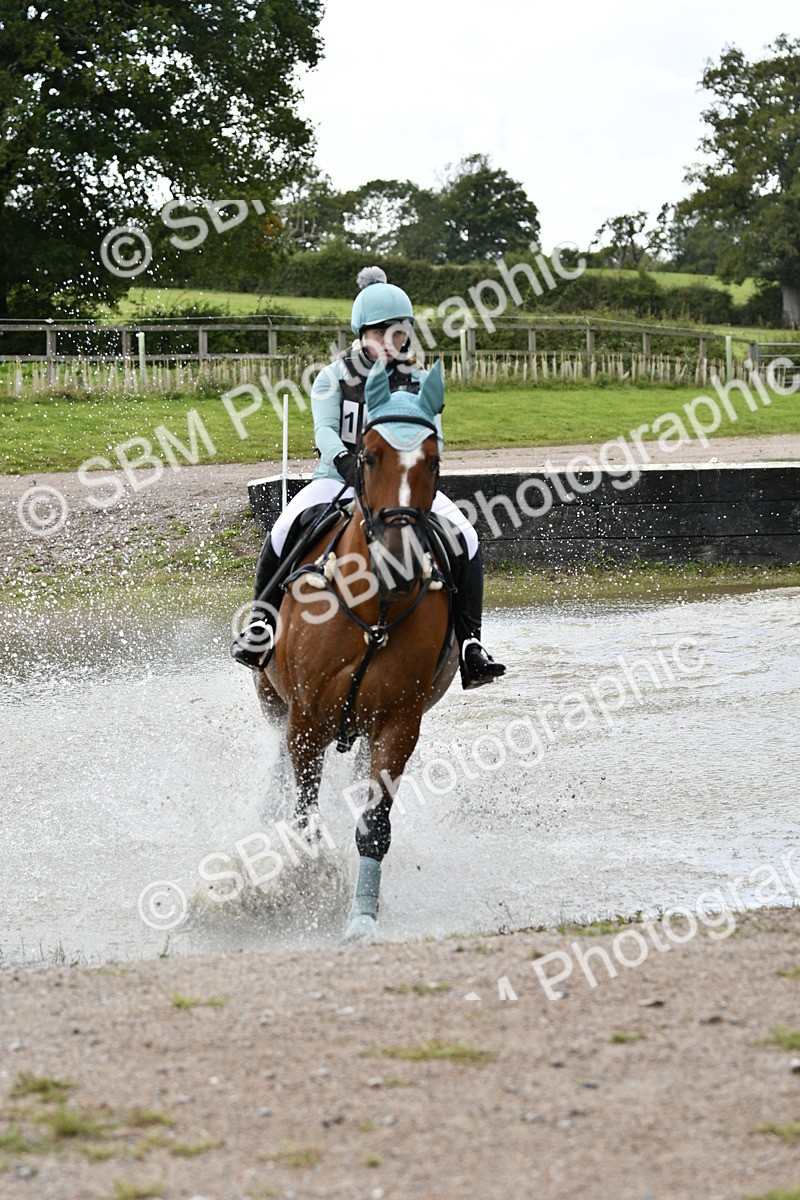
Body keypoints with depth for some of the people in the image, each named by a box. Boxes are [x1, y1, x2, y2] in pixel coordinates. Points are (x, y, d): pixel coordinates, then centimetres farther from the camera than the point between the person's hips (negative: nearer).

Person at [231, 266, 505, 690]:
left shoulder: (420, 383, 9)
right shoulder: (333, 379, 4)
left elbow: (432, 436, -1)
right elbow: (325, 429, -11)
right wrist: (345, 461, -33)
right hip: (341, 481, -1)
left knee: (465, 538, -23)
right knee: (284, 534, -30)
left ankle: (469, 644, -18)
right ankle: (260, 624, -10)